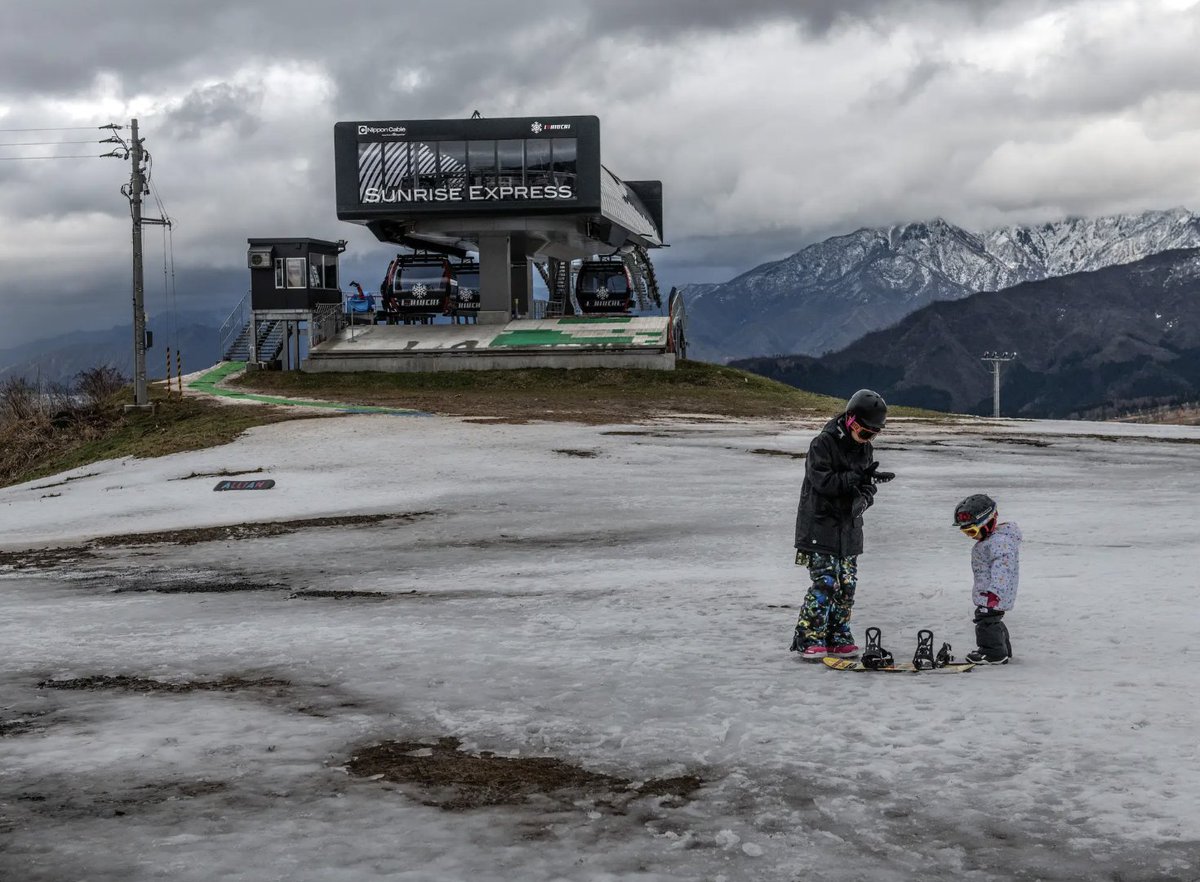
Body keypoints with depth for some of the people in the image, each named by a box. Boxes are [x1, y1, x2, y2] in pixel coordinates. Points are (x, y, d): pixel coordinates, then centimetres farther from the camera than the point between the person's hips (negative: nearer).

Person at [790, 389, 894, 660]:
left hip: (849, 528, 7)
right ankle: (809, 640, -4)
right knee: (825, 583, -11)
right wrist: (858, 476, -26)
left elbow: (868, 486, 13)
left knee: (847, 584, 6)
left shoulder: (865, 449, 10)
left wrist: (863, 499, -10)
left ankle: (838, 639, 17)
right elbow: (823, 481, -22)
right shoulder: (823, 443, -13)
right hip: (820, 526, -7)